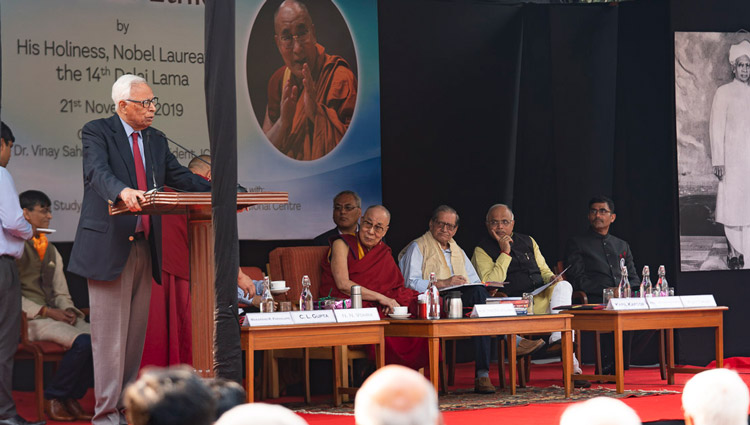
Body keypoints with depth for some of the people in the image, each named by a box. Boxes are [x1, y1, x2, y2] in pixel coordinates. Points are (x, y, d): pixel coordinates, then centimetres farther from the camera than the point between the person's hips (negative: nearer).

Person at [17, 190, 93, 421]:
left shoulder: (51, 251, 23)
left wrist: (67, 311, 0)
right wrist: (46, 311, -16)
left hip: (56, 315, 7)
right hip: (30, 320, -7)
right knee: (83, 342, -30)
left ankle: (72, 398, -8)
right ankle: (53, 399, -14)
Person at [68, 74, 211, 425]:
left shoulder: (155, 140, 16)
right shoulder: (97, 132, -5)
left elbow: (179, 176, 16)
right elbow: (98, 172, -22)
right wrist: (122, 191, -43)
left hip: (144, 248, 7)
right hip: (109, 247, -7)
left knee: (136, 333, 9)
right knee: (109, 334, -6)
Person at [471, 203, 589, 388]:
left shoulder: (528, 242, 23)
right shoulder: (482, 250, 7)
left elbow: (544, 271, 26)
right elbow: (490, 283, -8)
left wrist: (552, 279, 2)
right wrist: (505, 253, -9)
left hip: (543, 297, 5)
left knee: (563, 286, -27)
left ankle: (557, 337, -40)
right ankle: (571, 363, -39)